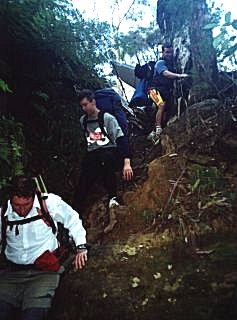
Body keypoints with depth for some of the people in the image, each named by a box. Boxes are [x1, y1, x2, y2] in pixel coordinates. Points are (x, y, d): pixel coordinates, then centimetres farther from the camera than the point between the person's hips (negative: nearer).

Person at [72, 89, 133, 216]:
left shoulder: (108, 118, -4)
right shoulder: (83, 120, 13)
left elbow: (122, 139, -13)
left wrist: (127, 163, -24)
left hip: (109, 152, -4)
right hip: (91, 157, 4)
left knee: (104, 159, -35)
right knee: (82, 188, -13)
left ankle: (113, 197, -23)